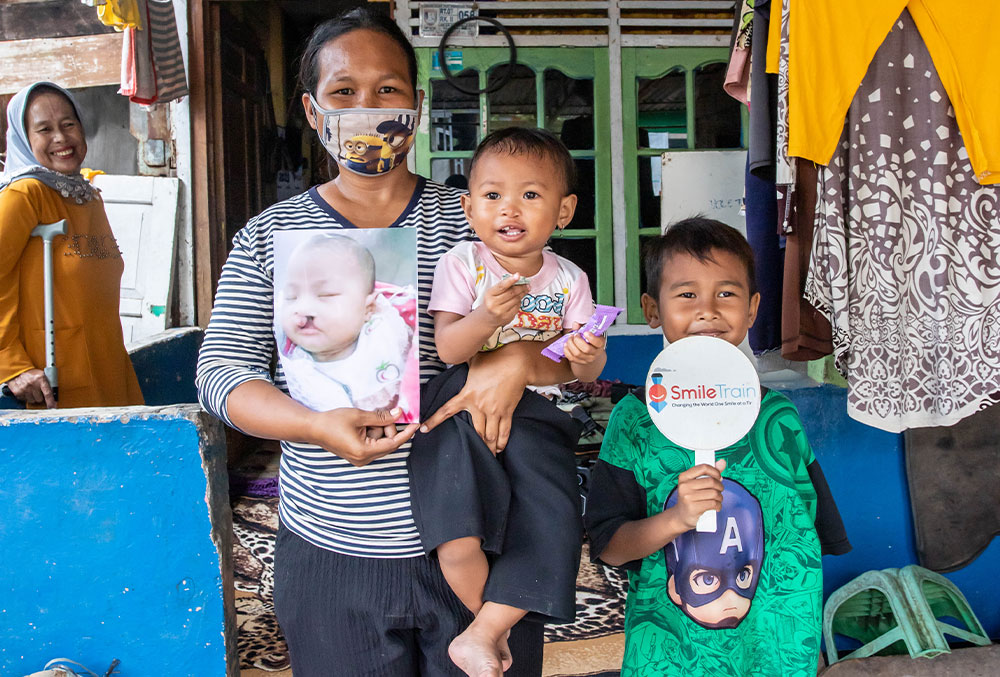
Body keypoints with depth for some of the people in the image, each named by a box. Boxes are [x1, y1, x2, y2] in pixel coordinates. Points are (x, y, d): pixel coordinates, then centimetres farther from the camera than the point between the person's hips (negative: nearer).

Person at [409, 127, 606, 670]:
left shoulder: (568, 279, 6)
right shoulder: (461, 263, -1)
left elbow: (586, 372, 6)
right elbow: (446, 348, -11)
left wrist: (586, 356, -18)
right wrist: (485, 318, -30)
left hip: (535, 412, 3)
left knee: (549, 532, -15)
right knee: (457, 545, -18)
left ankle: (481, 633, 4)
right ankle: (497, 627, 12)